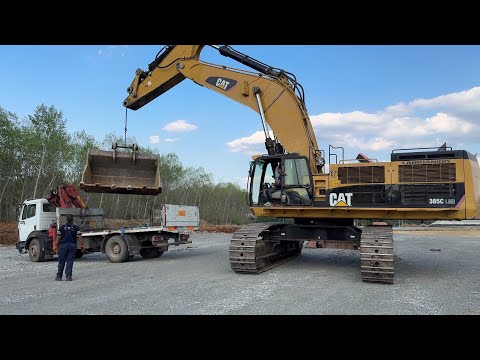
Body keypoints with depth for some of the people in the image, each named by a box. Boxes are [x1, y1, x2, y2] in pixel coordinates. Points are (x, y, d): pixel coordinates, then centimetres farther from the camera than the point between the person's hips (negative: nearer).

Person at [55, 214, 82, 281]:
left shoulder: (62, 227, 1)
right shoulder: (76, 228, 0)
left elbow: (58, 238, -1)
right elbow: (80, 237, -6)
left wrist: (56, 245, 6)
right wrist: (82, 245, 0)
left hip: (63, 245, 1)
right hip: (72, 245, 0)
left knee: (61, 262, 10)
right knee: (70, 261, 2)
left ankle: (59, 276, 17)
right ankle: (68, 276, -3)